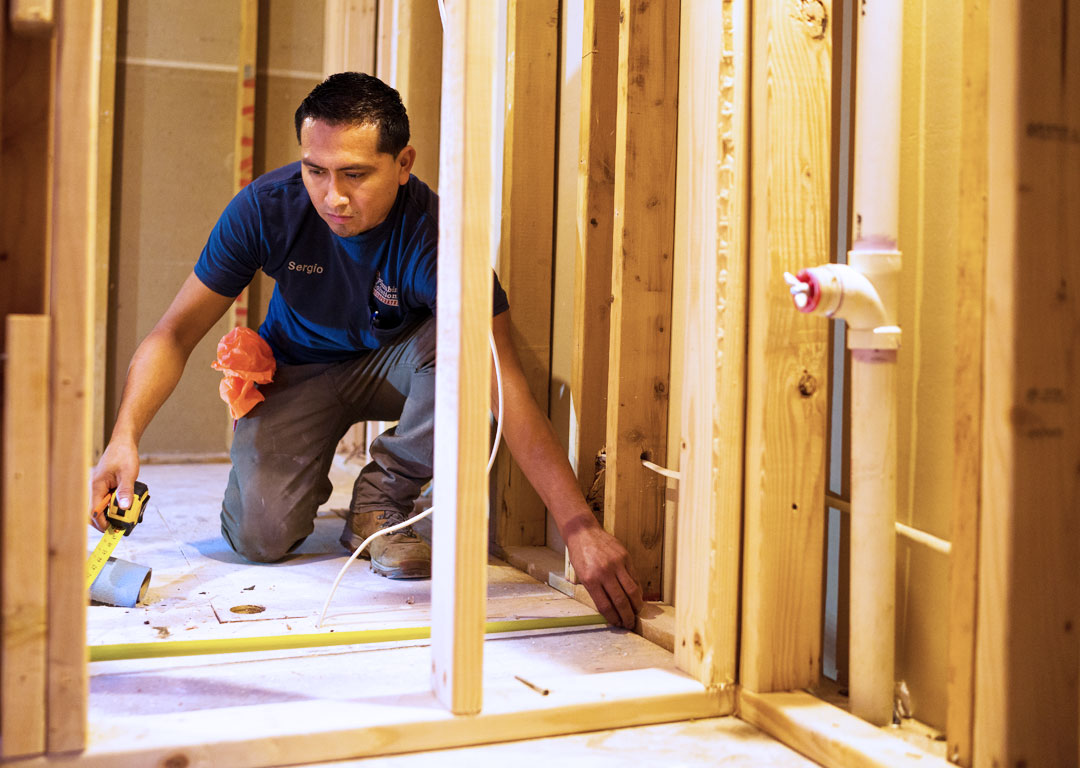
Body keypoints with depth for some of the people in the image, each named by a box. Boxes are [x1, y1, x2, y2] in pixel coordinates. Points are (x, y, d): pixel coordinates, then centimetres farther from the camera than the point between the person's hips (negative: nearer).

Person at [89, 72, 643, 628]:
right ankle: (306, 479, 18)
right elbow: (175, 332, -18)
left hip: (395, 364, 0)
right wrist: (123, 438, -35)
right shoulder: (266, 208, -24)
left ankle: (381, 500, -11)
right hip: (298, 369, 1)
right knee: (259, 536, -21)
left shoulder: (435, 233, -31)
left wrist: (579, 528, -47)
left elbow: (505, 383, -39)